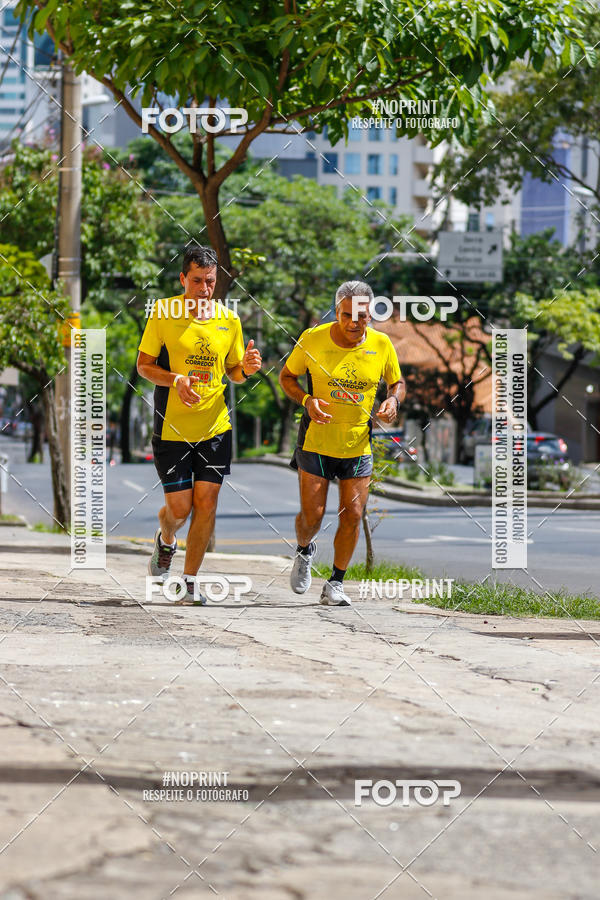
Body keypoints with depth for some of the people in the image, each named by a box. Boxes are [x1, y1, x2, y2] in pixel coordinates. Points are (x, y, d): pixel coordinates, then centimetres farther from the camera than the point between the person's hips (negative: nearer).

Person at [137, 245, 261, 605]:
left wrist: (245, 369, -10)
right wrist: (176, 380, -21)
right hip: (172, 427, -2)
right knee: (179, 507, -1)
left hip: (215, 427, 2)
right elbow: (144, 365, -2)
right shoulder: (163, 313, -6)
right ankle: (166, 541, 35)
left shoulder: (229, 319, 4)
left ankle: (190, 582, 8)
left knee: (206, 503, -3)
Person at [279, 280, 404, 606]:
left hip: (358, 445, 2)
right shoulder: (313, 339, -10)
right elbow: (286, 376, 3)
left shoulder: (381, 345, -4)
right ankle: (304, 551, 33)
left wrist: (393, 400, -12)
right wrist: (307, 400, -16)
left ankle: (336, 584, 15)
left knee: (352, 516, -2)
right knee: (312, 516, -3)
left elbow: (397, 382, 11)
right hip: (316, 442, -2)